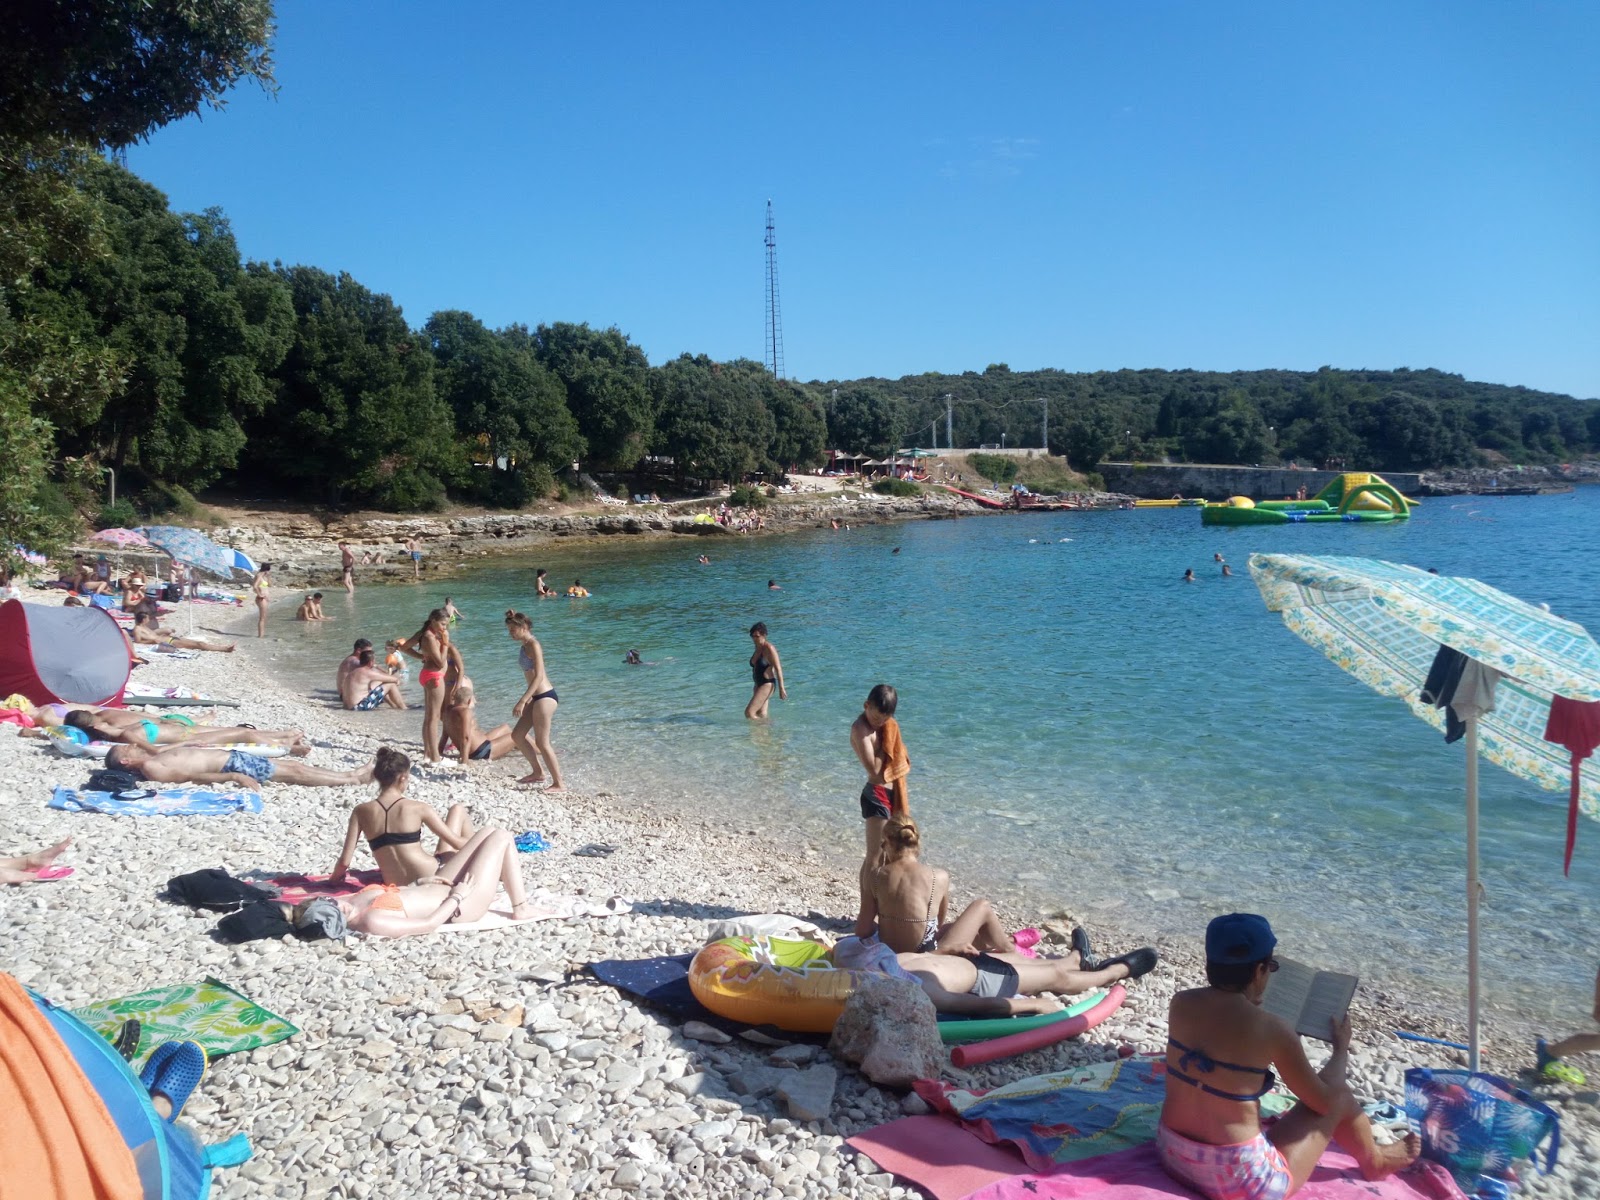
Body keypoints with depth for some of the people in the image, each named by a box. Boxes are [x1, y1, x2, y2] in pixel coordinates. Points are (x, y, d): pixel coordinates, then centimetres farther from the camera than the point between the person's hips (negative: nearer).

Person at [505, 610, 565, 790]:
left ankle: (558, 783, 2)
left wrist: (522, 701, -25)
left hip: (544, 697, -10)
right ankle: (538, 772, 27)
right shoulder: (525, 645, 13)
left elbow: (539, 676, -21)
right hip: (535, 697, 10)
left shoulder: (533, 645, -15)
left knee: (542, 742, -5)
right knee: (518, 735, 15)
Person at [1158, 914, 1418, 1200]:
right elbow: (1325, 1100, -2)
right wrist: (1341, 1048, 14)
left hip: (1172, 1156, 5)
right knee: (1340, 1096, 16)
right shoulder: (1272, 1029, -18)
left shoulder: (1181, 1003, -4)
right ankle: (1375, 1162, 46)